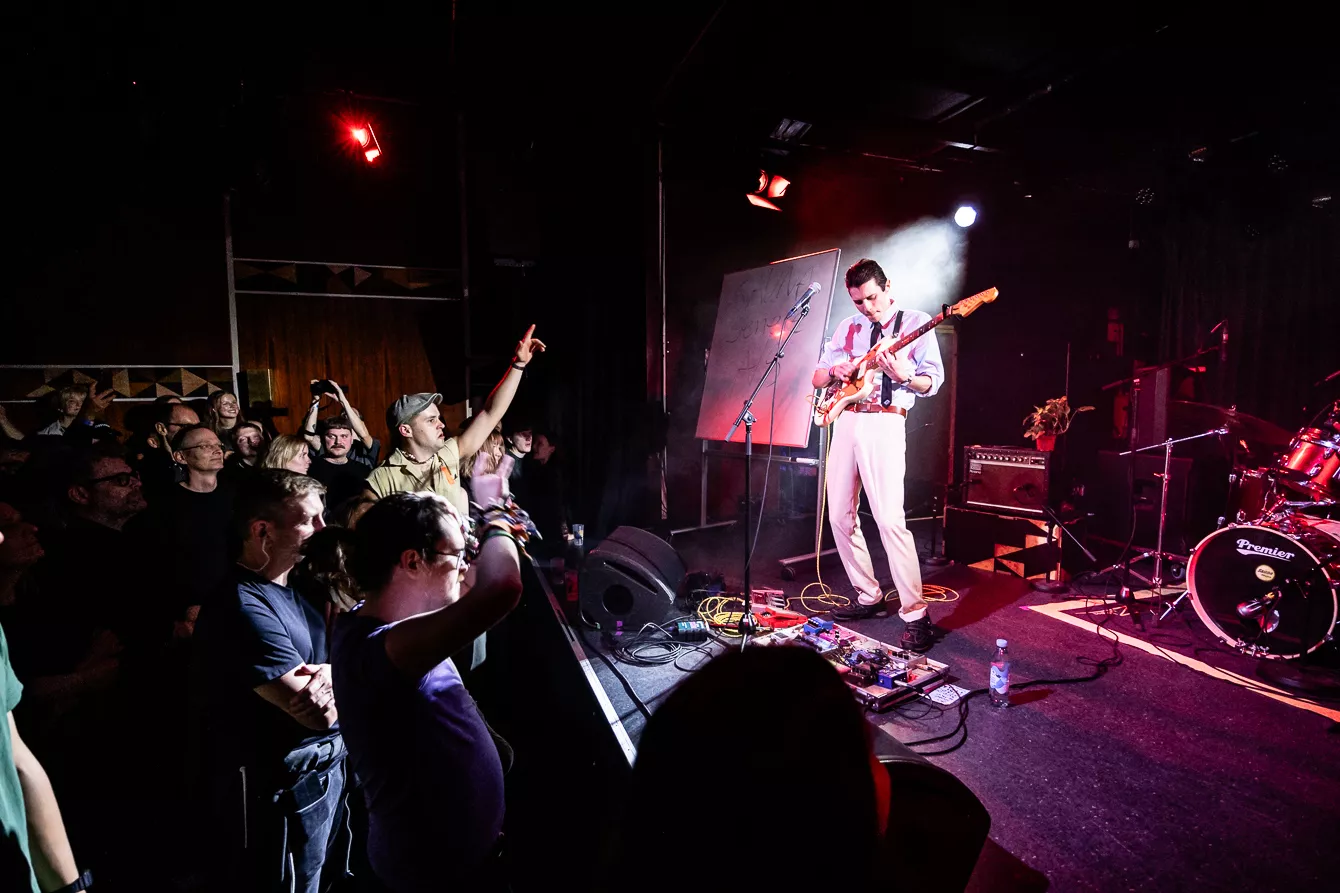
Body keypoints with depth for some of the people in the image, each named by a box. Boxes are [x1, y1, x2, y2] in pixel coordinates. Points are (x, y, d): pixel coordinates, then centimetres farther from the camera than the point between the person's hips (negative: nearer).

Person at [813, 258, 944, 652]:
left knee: (890, 519, -15)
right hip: (845, 423, 6)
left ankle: (915, 614, -5)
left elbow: (934, 380, -1)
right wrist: (834, 371, -3)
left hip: (884, 424, -6)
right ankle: (869, 597, 21)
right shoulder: (847, 328, 17)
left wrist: (905, 377, -22)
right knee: (841, 516, 7)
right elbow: (817, 378, 19)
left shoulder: (915, 323, 4)